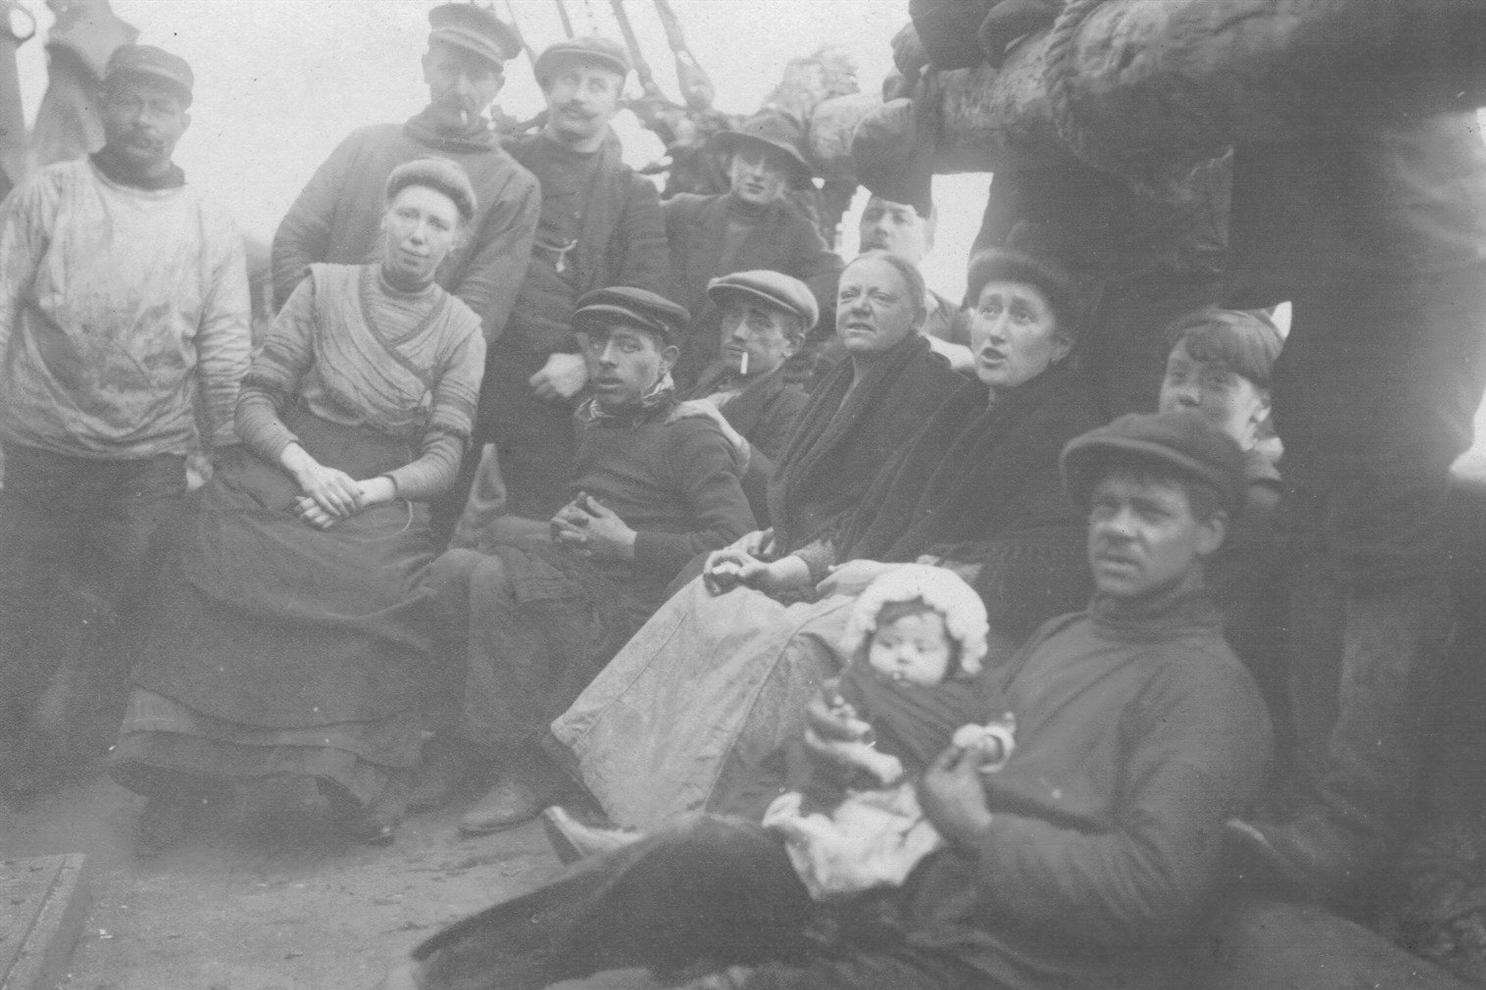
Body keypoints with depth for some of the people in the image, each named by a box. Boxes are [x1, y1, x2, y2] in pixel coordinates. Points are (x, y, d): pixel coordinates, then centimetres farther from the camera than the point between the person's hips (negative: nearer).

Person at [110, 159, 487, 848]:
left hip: (379, 505, 0)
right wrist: (305, 465, -13)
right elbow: (255, 399, 5)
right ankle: (176, 779, -15)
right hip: (280, 478, 1)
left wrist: (366, 492, -14)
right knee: (216, 560, -28)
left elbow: (443, 456, 3)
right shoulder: (324, 287, 10)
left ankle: (355, 786, -15)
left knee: (373, 592, -32)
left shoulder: (460, 331, 10)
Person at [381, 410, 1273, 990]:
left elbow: (1153, 885, -19)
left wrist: (980, 831, -14)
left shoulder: (1206, 687, -8)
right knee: (705, 854, -15)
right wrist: (868, 753, 3)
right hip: (910, 900, 7)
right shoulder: (1064, 636, 20)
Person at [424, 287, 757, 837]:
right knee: (453, 565, -15)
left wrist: (628, 544, -13)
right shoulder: (590, 425, 22)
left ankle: (519, 774, -19)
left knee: (493, 580, -26)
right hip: (571, 588, 7)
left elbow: (738, 541, -14)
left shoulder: (690, 436, -1)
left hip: (627, 613, -7)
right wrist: (557, 527, 5)